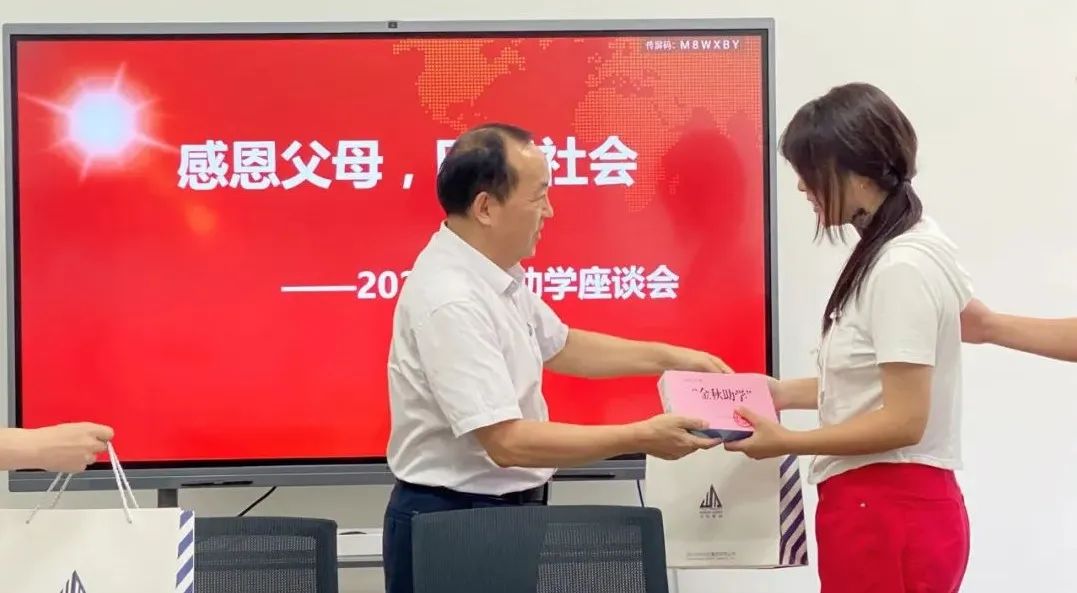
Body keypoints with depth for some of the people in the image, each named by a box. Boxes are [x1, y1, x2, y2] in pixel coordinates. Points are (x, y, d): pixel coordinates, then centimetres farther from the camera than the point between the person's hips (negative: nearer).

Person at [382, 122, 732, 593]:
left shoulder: (494, 272, 3)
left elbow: (559, 346, 20)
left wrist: (671, 358, 14)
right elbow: (507, 442, -29)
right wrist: (642, 437, -25)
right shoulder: (451, 302, -26)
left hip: (502, 510, 9)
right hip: (453, 526, -9)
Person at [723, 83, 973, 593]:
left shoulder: (901, 267, -19)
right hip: (878, 506, 9)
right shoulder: (891, 252, 10)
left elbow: (904, 420, -21)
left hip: (887, 513, -9)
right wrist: (787, 393, 10)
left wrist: (786, 442, -16)